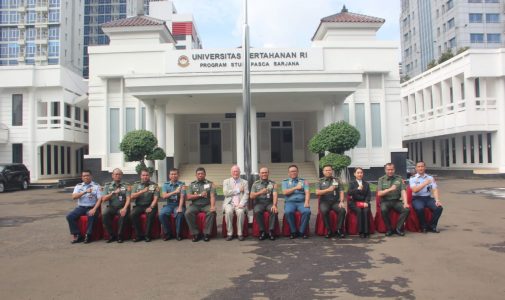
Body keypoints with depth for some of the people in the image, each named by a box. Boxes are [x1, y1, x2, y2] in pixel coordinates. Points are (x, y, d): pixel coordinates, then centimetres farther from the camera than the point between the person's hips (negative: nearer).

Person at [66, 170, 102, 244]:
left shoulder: (96, 186, 5)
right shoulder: (78, 186, 13)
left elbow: (99, 199, -4)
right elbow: (74, 197, -3)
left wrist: (94, 209, -20)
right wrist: (85, 191, -16)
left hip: (91, 207, -3)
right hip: (81, 207, 4)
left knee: (91, 216, -35)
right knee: (69, 216, -20)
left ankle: (88, 235, -19)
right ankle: (77, 235, -8)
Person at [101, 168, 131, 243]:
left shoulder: (126, 186, 8)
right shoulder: (107, 185, 13)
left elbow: (128, 198, -4)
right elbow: (103, 199, 3)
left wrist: (125, 208, -22)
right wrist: (113, 193, -10)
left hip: (122, 207, -1)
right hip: (111, 207, 2)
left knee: (123, 214, -34)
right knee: (104, 215, -29)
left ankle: (120, 236, -17)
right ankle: (112, 235, -12)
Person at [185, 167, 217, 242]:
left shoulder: (210, 184, 9)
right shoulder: (192, 184, 15)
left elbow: (212, 196, -4)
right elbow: (189, 197, 4)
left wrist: (212, 206, -22)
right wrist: (200, 195, -6)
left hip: (206, 205, -1)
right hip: (195, 205, 1)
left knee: (211, 212, -33)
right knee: (188, 213, -29)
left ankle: (207, 233, -21)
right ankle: (196, 233, -16)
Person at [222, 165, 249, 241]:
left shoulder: (244, 182, 15)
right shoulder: (226, 181, 14)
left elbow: (246, 195, 3)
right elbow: (225, 193, -2)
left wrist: (241, 204, -14)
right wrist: (238, 190, -5)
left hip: (240, 204, 0)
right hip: (229, 203, 0)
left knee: (240, 212, -33)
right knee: (228, 212, -33)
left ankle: (240, 233, -20)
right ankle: (230, 233, -20)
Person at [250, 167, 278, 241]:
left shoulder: (273, 183, 9)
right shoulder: (255, 184, 10)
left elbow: (275, 195, -5)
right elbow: (251, 196, 1)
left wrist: (274, 205, -22)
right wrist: (260, 192, -16)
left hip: (269, 202, 0)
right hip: (259, 203, 0)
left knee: (274, 211, -31)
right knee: (257, 212, -33)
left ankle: (271, 231, -22)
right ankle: (262, 231, -20)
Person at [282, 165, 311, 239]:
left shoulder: (303, 181, 16)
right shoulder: (285, 182, 16)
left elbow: (307, 192, 3)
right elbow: (285, 192, -2)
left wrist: (306, 202, -14)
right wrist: (295, 188, -2)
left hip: (301, 202, 1)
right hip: (290, 202, -1)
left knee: (307, 211, -30)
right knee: (288, 212, -33)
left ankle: (302, 231, -17)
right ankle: (293, 232, -17)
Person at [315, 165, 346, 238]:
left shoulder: (337, 180, 15)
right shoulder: (320, 181, 11)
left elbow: (341, 192, 7)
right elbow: (317, 192, -2)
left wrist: (341, 202, -10)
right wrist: (328, 190, -12)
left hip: (335, 202, 1)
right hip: (324, 202, -1)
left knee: (342, 210, -29)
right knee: (324, 211, -33)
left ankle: (339, 230, -17)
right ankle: (329, 231, -20)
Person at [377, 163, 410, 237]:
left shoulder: (399, 178, 8)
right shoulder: (381, 179, 5)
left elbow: (403, 191, -2)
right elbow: (379, 193, -3)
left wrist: (405, 203, -16)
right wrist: (390, 189, -16)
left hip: (397, 201, 2)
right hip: (385, 201, -2)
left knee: (406, 209, -26)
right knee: (383, 210, -33)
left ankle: (398, 229, -11)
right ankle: (389, 229, -13)